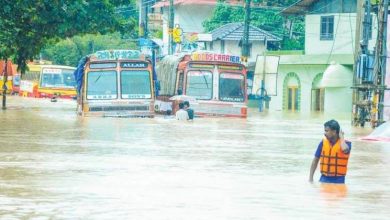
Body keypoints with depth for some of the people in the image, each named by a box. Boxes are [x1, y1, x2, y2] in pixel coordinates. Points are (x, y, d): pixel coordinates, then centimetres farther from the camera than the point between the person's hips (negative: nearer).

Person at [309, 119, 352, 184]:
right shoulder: (323, 143, 3)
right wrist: (310, 178, 4)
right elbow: (315, 161, 10)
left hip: (338, 180, -3)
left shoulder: (345, 143, -7)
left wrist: (341, 137, -15)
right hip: (324, 179, 3)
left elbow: (345, 149, -33)